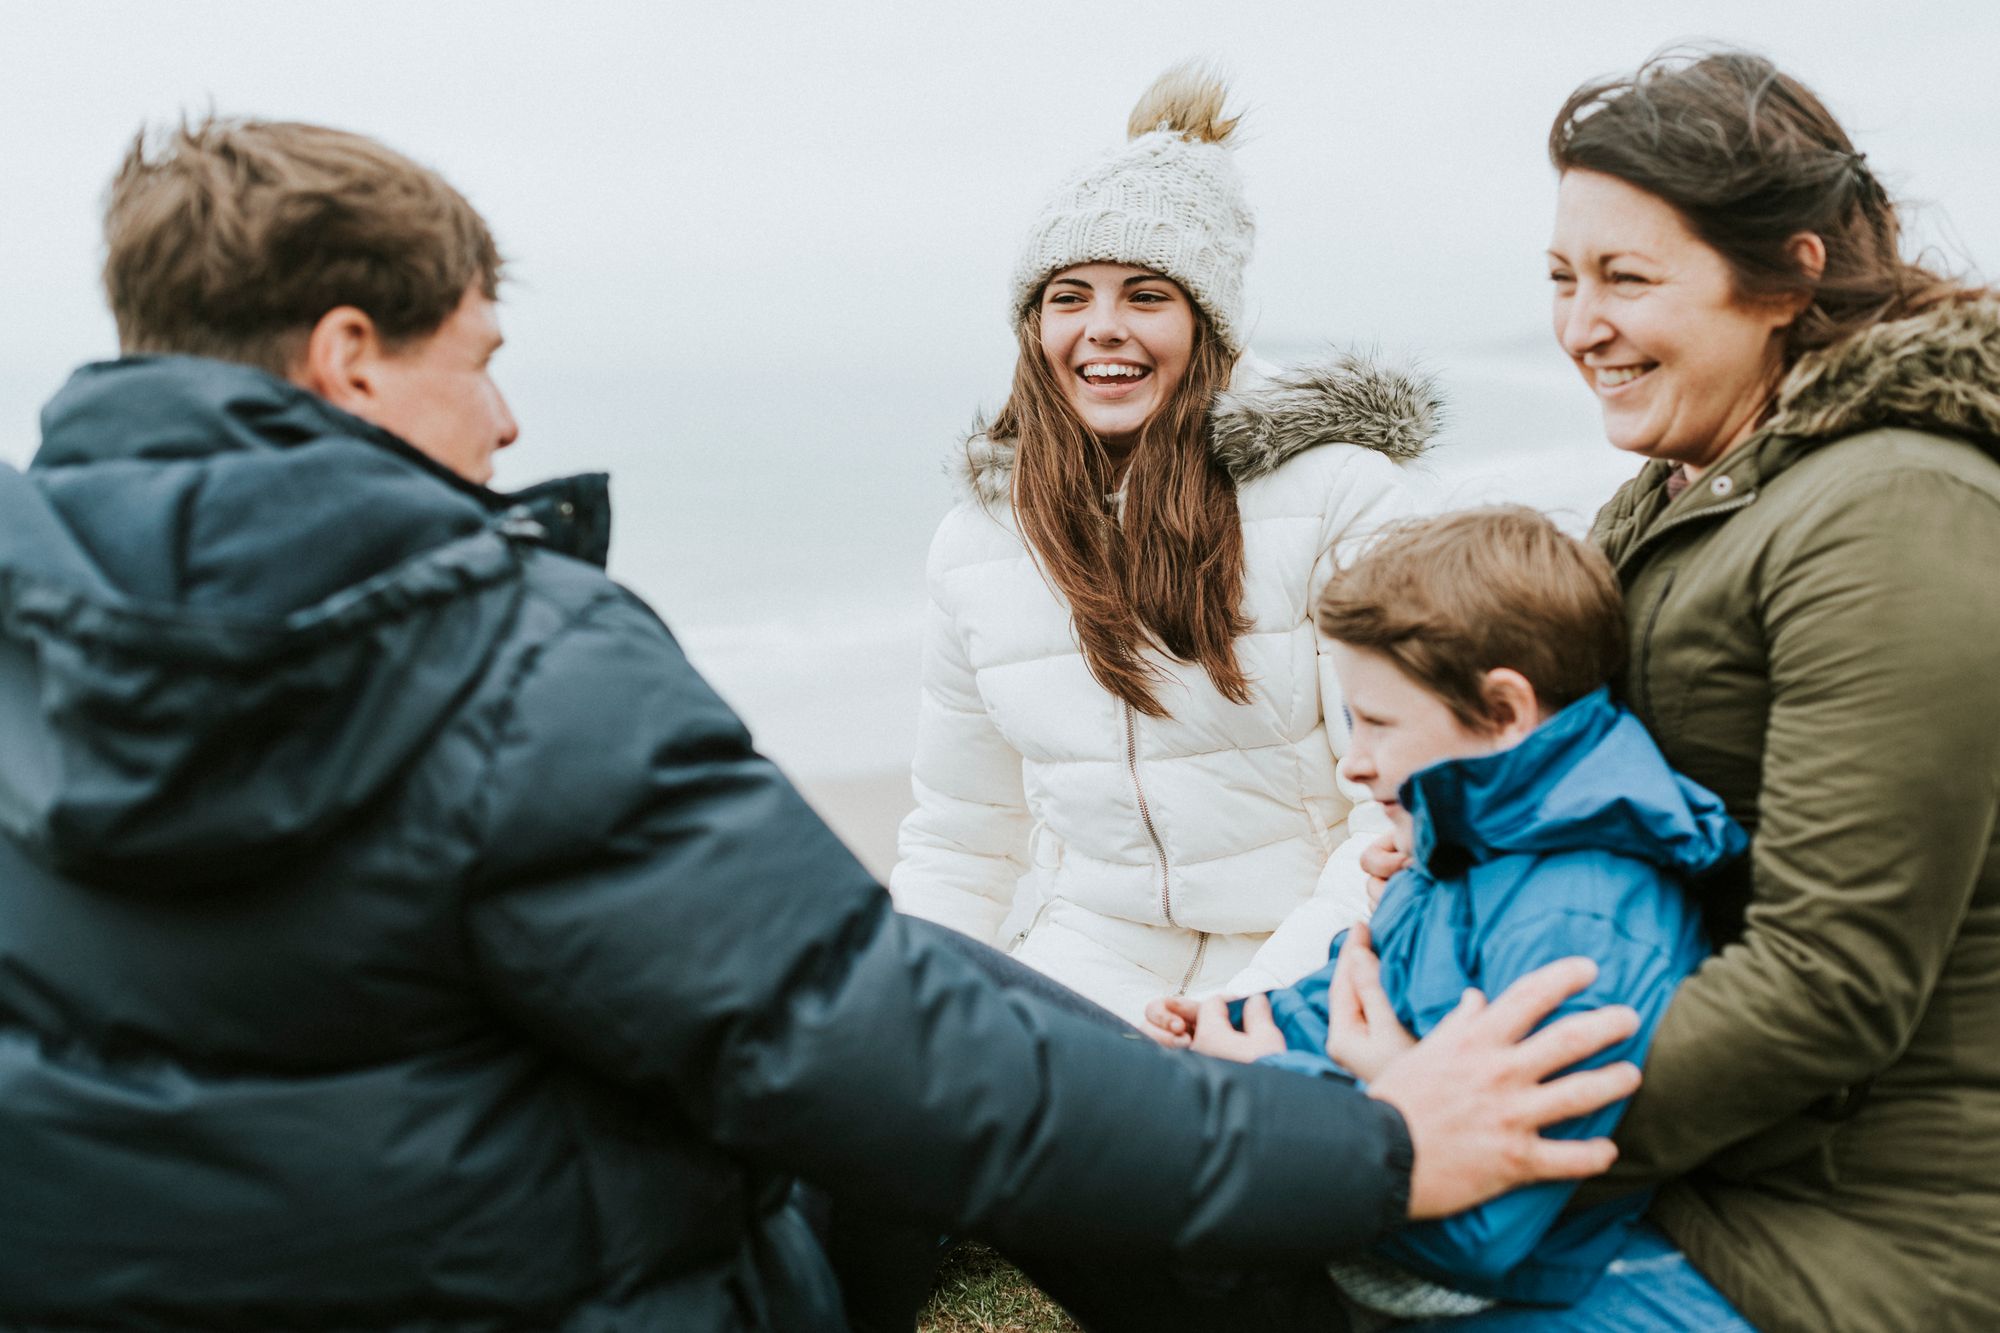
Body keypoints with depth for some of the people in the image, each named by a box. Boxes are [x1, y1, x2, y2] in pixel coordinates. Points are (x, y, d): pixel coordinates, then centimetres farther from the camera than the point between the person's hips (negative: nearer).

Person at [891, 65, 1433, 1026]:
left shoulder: (1336, 492, -6)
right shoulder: (976, 545, 6)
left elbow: (1408, 810, -9)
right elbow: (960, 844, 14)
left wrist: (1256, 1018, -17)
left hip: (1302, 983, -3)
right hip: (1079, 973, 3)